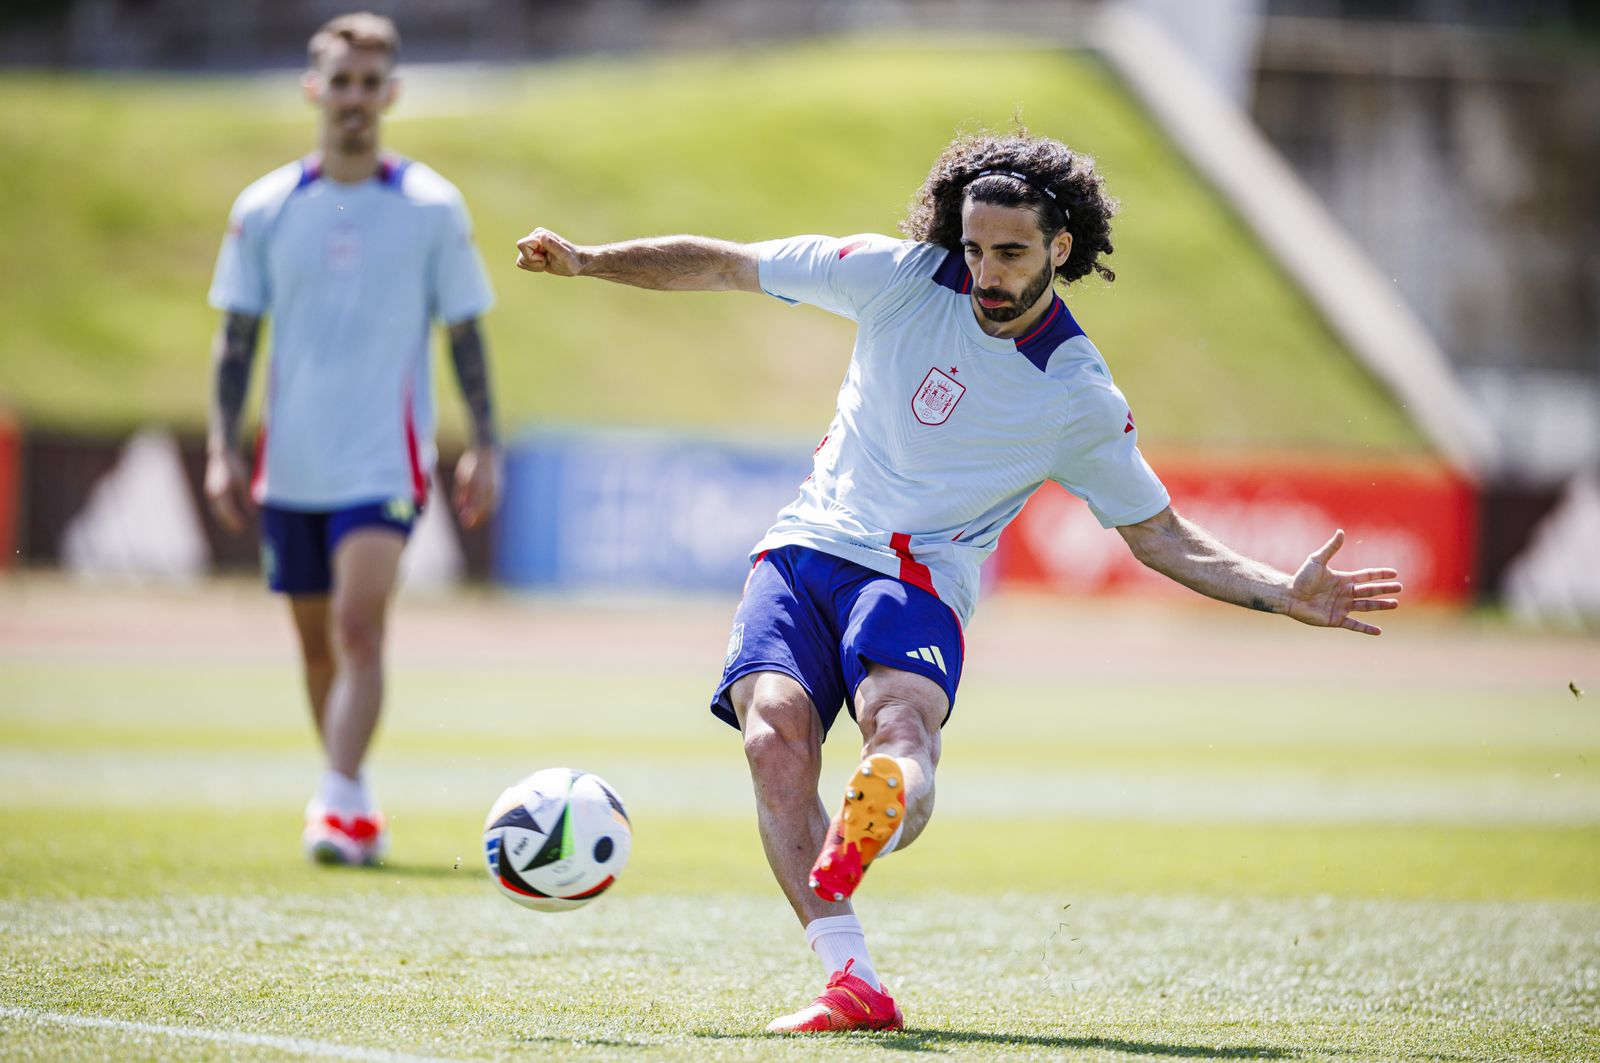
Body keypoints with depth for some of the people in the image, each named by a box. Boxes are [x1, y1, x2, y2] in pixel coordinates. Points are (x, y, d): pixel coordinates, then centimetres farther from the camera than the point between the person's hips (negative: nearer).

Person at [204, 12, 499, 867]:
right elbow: (236, 335, 7)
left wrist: (484, 447, 2)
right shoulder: (265, 209, 3)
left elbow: (465, 333, 5)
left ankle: (340, 805, -22)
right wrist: (222, 449, 0)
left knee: (359, 626, -18)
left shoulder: (432, 208, 0)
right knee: (317, 638, 11)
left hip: (383, 459, -3)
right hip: (291, 462, 3)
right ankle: (350, 801, 25)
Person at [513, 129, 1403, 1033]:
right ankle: (854, 982, -35)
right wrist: (587, 261, 8)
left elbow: (1159, 535, 9)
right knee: (776, 728, -27)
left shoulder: (1082, 399, 0)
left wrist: (1283, 594, -3)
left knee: (902, 722, -36)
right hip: (805, 549, 2)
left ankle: (877, 822, -72)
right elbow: (731, 268, 10)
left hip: (918, 580, -2)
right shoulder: (901, 277, 2)